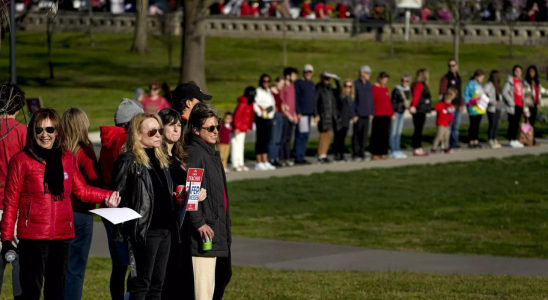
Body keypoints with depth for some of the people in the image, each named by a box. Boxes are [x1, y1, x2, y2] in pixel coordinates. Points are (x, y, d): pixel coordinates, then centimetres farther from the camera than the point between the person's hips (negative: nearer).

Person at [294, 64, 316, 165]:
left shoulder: (312, 85, 19)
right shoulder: (298, 83, -4)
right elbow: (295, 99, -10)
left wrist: (315, 113, 18)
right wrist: (298, 112, -17)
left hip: (309, 113, 8)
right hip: (301, 113, -8)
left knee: (305, 136, 7)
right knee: (302, 134, -12)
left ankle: (300, 157, 11)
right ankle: (298, 158, -11)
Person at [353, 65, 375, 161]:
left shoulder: (369, 85, 12)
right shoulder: (356, 84, -7)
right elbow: (352, 100, -8)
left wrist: (371, 113, 12)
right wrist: (354, 115, -12)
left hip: (366, 114, 6)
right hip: (358, 115, -6)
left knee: (364, 135, 6)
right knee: (357, 135, -1)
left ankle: (362, 153, 12)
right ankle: (355, 154, 4)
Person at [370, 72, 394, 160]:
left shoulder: (385, 89, 17)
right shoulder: (374, 88, -8)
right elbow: (371, 101, -13)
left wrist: (392, 113, 20)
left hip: (386, 116, 8)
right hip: (378, 116, -8)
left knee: (385, 135, 7)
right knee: (376, 135, -4)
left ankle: (383, 153, 12)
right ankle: (375, 154, -1)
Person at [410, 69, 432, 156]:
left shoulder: (422, 85, 17)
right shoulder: (419, 85, -15)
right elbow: (416, 97, -26)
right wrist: (413, 106, -36)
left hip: (421, 111, 10)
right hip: (419, 110, -10)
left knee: (419, 130, 13)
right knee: (418, 129, -7)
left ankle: (419, 148, 17)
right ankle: (416, 149, -6)